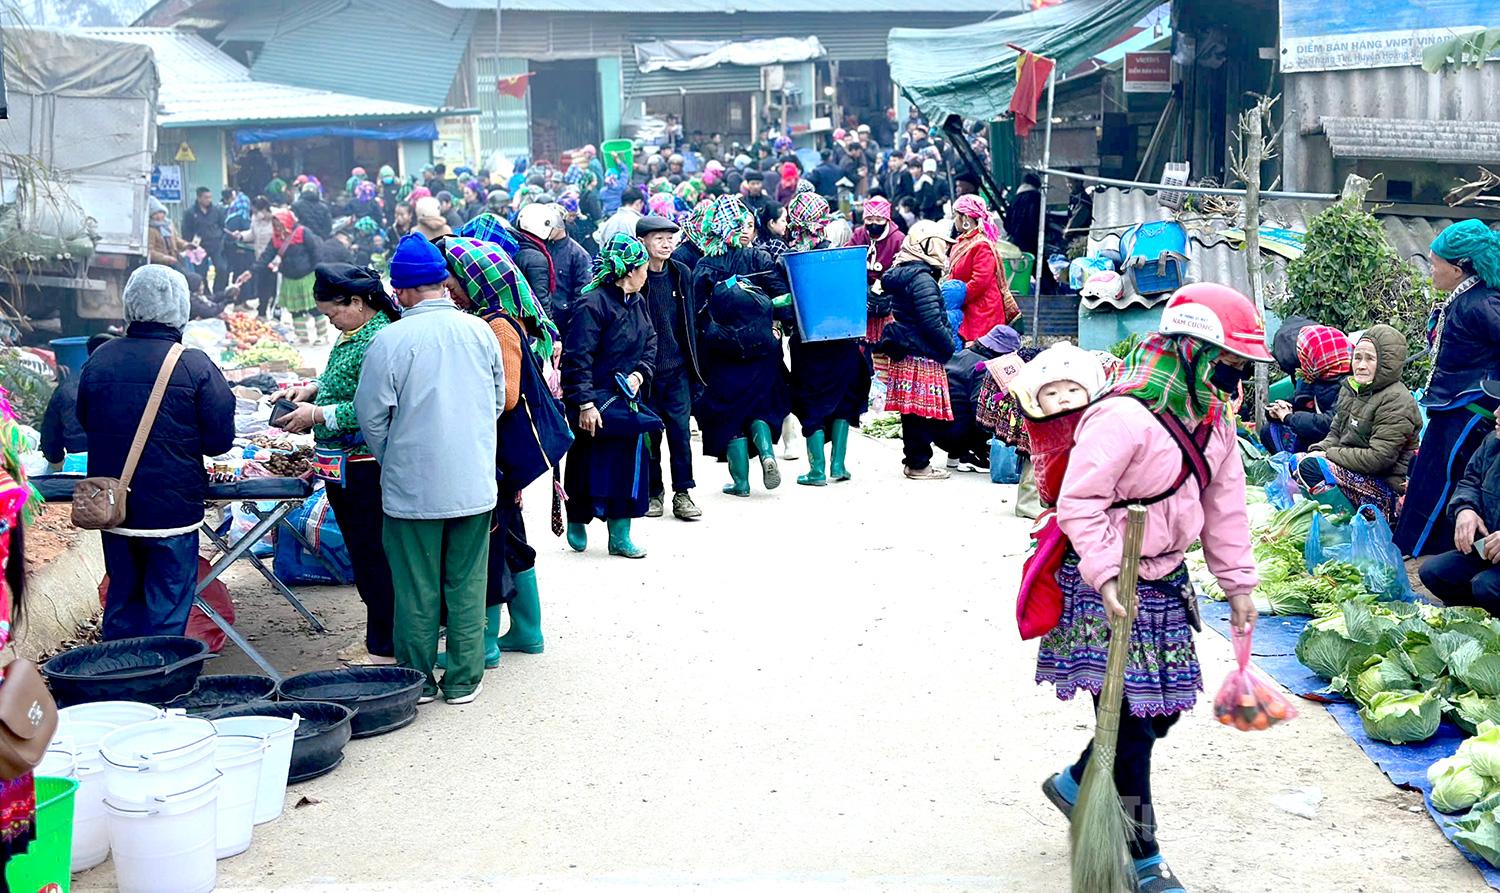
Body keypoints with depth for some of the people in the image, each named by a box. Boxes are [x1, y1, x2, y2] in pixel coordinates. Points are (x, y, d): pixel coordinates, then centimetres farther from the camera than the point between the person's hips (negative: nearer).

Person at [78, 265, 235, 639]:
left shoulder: (100, 359, -2)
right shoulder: (195, 366, -14)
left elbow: (84, 420, 12)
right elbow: (220, 440, -10)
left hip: (113, 507, 4)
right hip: (172, 507, -4)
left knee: (122, 598, 18)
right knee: (167, 607, 7)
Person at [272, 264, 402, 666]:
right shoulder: (351, 335, 12)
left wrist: (319, 415, -18)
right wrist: (310, 389, 9)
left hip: (366, 465, -10)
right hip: (343, 467, 11)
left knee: (374, 556, -2)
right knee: (362, 554, 17)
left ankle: (385, 648, 7)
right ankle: (376, 640, 28)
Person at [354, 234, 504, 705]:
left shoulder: (390, 340, -13)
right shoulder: (480, 332, 0)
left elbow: (371, 416, -6)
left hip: (412, 487, -3)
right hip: (474, 484, 3)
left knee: (416, 588, 8)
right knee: (467, 585, 11)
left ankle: (418, 680, 18)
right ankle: (463, 680, 17)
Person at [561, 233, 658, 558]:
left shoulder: (638, 302, 8)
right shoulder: (593, 304, -18)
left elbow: (650, 343, 12)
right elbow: (579, 357, -21)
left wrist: (640, 374, -7)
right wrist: (585, 403, -24)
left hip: (626, 397, 7)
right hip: (595, 403, -7)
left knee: (627, 464, 6)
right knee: (589, 467, 4)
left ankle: (620, 536, 12)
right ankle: (577, 522, 27)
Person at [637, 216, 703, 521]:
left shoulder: (682, 274, 7)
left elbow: (689, 321, 12)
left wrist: (692, 362, 10)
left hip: (678, 368, 3)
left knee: (681, 427, -1)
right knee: (649, 430, 5)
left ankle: (683, 493, 7)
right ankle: (653, 492, 17)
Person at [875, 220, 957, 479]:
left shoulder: (900, 273, 14)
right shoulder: (922, 278, -16)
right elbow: (932, 323, -21)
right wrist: (950, 347, -8)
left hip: (905, 355, 10)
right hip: (923, 359, -10)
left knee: (913, 413, 14)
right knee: (926, 413, -2)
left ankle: (913, 460, 21)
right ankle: (919, 464, 2)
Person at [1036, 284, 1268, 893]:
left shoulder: (1213, 422, 7)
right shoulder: (1123, 417, -22)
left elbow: (1225, 508, 14)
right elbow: (1079, 502, -22)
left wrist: (1238, 583, 14)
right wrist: (1106, 576, -28)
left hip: (1166, 584, 9)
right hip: (1110, 589, -9)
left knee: (1161, 708, 14)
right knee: (1131, 717, -4)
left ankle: (1077, 785, 37)